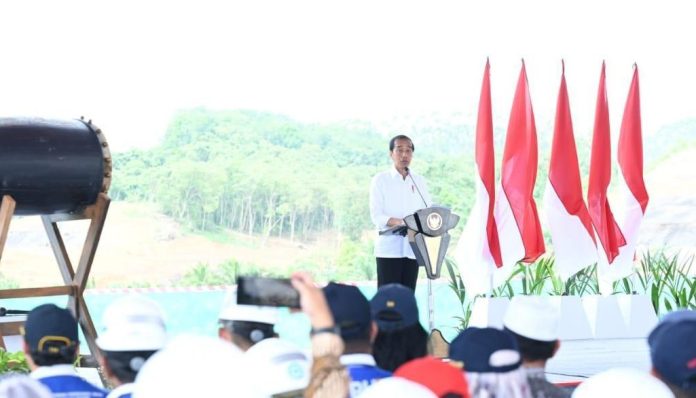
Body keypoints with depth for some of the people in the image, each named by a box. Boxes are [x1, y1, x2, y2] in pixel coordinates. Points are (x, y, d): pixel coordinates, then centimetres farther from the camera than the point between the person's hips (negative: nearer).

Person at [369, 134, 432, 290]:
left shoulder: (419, 181, 14)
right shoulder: (380, 180, 1)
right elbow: (377, 216, -7)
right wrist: (400, 222, -25)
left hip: (413, 248, 4)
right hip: (389, 248, -4)